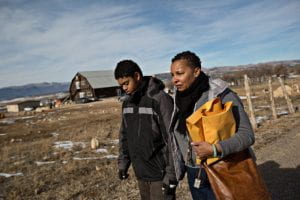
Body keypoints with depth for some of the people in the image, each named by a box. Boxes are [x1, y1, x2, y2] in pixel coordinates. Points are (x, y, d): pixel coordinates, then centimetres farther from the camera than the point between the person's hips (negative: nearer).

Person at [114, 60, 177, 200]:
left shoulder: (160, 99, -17)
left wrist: (171, 174, -18)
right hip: (140, 172, 7)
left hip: (160, 172, -6)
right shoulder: (127, 102, 6)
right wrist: (123, 162, 12)